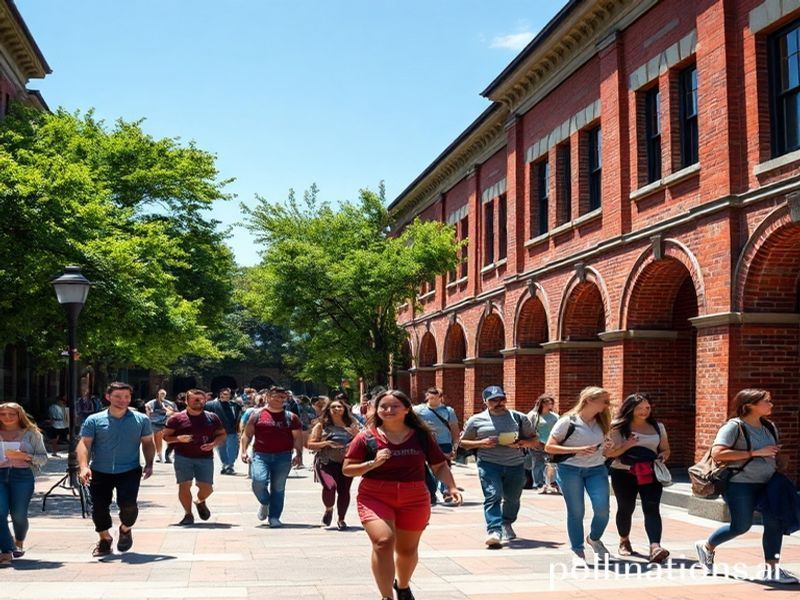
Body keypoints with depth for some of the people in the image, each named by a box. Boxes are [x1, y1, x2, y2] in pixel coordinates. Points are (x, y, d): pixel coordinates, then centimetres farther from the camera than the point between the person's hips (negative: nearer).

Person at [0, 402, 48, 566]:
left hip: (22, 475, -1)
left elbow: (43, 458, 5)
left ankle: (19, 543, 28)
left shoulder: (31, 433, 8)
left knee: (18, 514, -2)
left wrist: (24, 456, -12)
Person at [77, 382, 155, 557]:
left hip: (129, 471, -1)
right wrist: (84, 467, -21)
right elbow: (84, 444, -6)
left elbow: (148, 443, 12)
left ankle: (125, 529, 16)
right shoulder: (94, 420, 0)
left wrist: (149, 464, -1)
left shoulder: (141, 420, 4)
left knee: (128, 504, -18)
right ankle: (105, 539, 29)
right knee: (99, 508, 1)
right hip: (100, 472, 1)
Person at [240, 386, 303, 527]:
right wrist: (244, 451, -3)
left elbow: (298, 437, 7)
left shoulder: (291, 417, 8)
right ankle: (264, 503, 12)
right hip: (261, 455, -1)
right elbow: (247, 434, 8)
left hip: (283, 457, 1)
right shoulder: (258, 415, 5)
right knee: (259, 481, -19)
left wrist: (299, 454, -5)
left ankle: (274, 517, 15)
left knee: (278, 488, 3)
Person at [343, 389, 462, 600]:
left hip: (414, 500, 2)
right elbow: (347, 469, -4)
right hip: (375, 497, -2)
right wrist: (373, 463, -19)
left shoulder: (421, 436, 0)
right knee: (383, 541, -25)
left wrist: (451, 487, -10)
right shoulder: (367, 437, -4)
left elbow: (440, 465, 7)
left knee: (407, 549, 16)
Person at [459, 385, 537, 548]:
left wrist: (521, 443, -10)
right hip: (489, 463, -2)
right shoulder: (476, 420, 4)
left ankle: (507, 524, 39)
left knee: (512, 498, 13)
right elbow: (463, 442, 9)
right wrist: (481, 443, -10)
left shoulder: (519, 418, 7)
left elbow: (533, 439, 13)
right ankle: (494, 531, -26)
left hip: (515, 464, 2)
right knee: (493, 496, -18)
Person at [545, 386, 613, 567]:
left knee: (602, 509, -5)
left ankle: (594, 539, 24)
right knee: (576, 511, 0)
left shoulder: (602, 422, 8)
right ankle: (578, 552, 14)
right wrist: (577, 450, -17)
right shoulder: (568, 421, -9)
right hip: (570, 470, -4)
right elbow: (549, 447, -9)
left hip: (597, 470, 4)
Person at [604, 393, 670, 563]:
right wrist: (627, 445, -20)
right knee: (625, 508, 7)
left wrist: (662, 457, -7)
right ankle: (624, 541, 31)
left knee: (652, 508, -14)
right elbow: (609, 453, -5)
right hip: (623, 473, -2)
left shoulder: (658, 427, 11)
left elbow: (665, 449, 17)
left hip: (650, 474, 2)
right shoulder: (618, 427, -1)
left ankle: (655, 547, -26)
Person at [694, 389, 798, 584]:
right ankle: (707, 547, 24)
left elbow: (776, 453, 29)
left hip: (767, 484, 7)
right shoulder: (734, 426, -13)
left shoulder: (770, 427, 10)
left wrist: (780, 459, 2)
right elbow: (717, 453, -24)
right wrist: (755, 453, -24)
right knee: (741, 525, -2)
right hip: (741, 484, -7)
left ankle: (771, 569, 4)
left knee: (774, 523, -6)